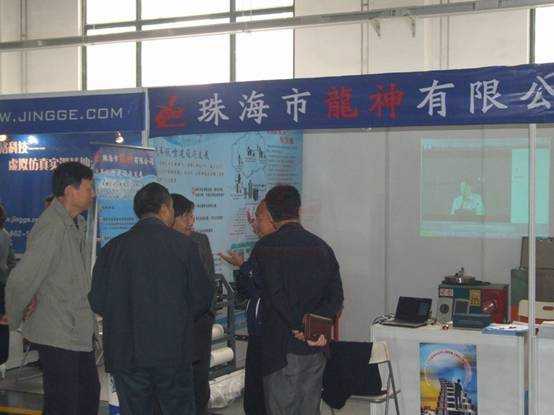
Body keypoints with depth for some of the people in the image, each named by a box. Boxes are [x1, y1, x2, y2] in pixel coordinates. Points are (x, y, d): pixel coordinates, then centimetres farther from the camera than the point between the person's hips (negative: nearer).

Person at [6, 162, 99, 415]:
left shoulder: (76, 224, 10)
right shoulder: (52, 228, -21)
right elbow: (20, 281, -23)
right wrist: (16, 321, -9)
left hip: (78, 334, 10)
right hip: (57, 336, -9)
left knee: (89, 394, 18)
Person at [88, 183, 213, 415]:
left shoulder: (113, 248, 0)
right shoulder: (184, 246, -4)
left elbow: (97, 301, 0)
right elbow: (202, 298, -1)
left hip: (126, 354, 2)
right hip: (173, 352, -2)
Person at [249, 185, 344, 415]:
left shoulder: (265, 247, -7)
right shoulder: (322, 247, 8)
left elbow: (275, 294, -17)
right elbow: (336, 297, 2)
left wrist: (301, 327, -12)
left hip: (280, 348, -5)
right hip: (316, 352, 5)